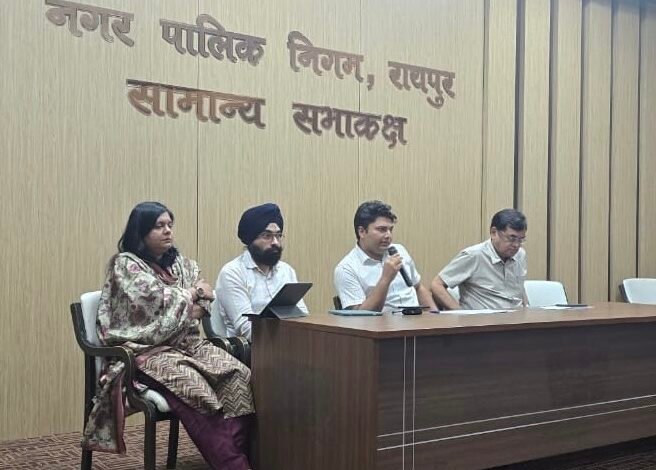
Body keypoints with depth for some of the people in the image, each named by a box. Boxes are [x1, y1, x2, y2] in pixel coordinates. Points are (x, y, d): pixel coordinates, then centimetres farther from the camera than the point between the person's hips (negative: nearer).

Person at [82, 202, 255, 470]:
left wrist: (197, 308, -11)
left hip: (186, 343, 6)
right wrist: (192, 293, -1)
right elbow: (157, 299, -16)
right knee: (192, 386, -33)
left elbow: (204, 303, 13)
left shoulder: (181, 263, 16)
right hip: (145, 350, -6)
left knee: (238, 374, -21)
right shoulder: (125, 264, -3)